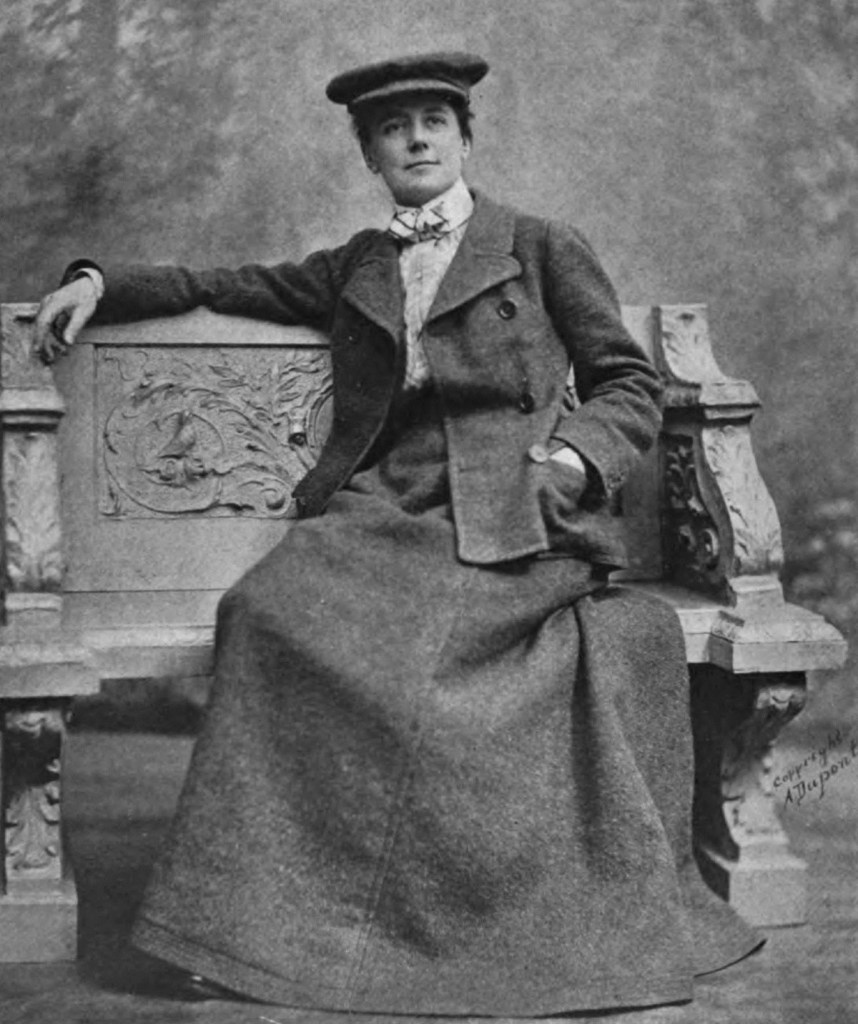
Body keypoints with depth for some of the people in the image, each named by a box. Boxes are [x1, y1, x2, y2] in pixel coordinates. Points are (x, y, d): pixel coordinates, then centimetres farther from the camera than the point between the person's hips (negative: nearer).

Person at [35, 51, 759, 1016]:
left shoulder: (542, 249, 15)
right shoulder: (353, 270, 25)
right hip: (380, 515, 3)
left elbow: (631, 384, 13)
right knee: (273, 609, -28)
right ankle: (259, 913, -24)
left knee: (400, 652, -32)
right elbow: (222, 286, 30)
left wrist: (574, 455, -7)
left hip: (511, 527, -3)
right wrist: (99, 283, 17)